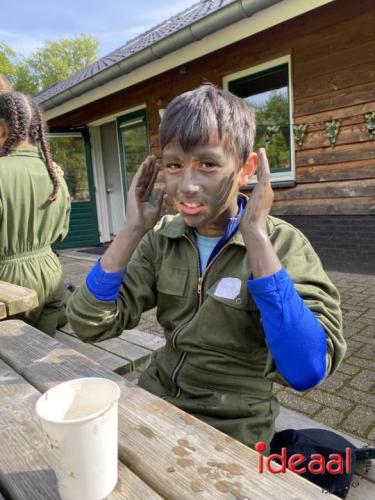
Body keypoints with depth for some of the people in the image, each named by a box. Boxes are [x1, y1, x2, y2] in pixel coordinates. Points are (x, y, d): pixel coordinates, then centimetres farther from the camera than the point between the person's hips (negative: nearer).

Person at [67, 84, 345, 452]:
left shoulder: (282, 244, -16)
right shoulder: (161, 239, -5)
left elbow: (307, 373, -28)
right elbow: (90, 325, -10)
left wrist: (255, 237, -30)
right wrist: (132, 230, -18)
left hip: (231, 431, -3)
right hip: (156, 401, 3)